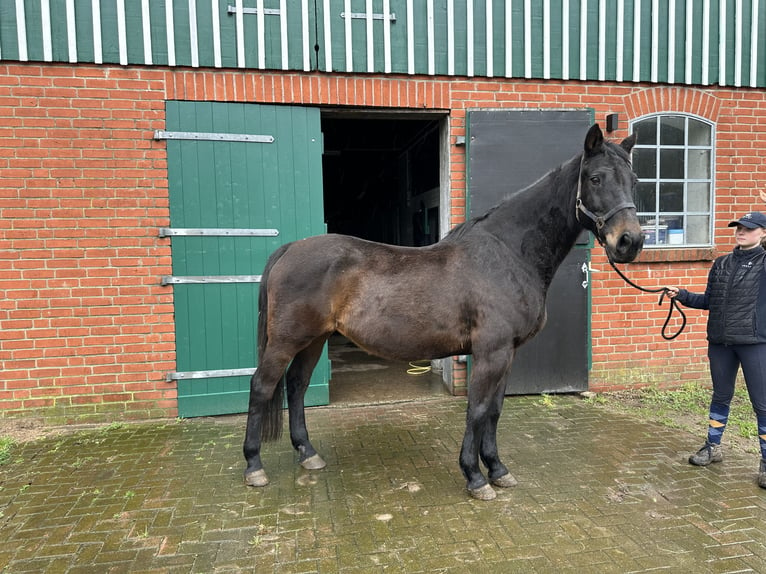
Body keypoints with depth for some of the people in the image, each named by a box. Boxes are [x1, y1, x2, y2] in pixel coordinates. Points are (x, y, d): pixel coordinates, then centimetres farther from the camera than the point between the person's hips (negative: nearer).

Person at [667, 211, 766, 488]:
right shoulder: (721, 264, 9)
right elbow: (709, 301, 13)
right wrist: (682, 295, 1)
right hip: (720, 341, 4)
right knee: (720, 396, 16)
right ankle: (713, 447, 30)